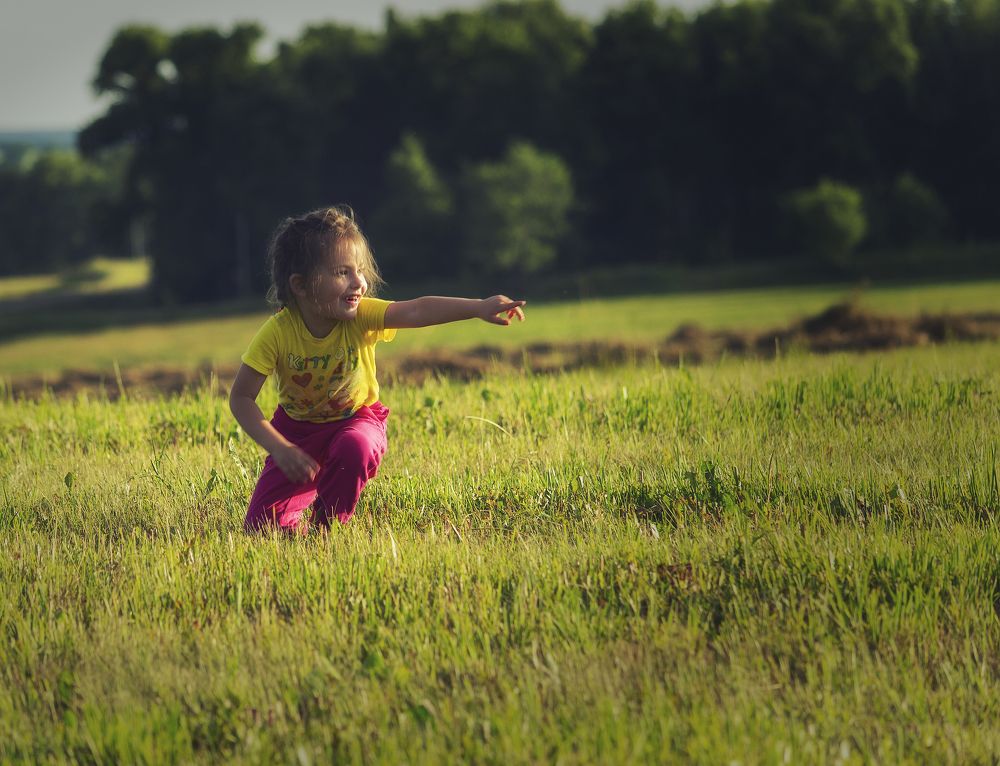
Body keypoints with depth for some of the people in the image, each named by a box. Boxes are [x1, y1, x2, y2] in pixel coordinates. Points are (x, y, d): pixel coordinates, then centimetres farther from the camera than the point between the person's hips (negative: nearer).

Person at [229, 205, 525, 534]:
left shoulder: (361, 317, -24)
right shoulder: (277, 333, -25)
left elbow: (416, 311, -41)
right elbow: (241, 398, -19)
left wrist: (479, 308, -57)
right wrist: (279, 449, -29)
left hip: (356, 420, 0)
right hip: (298, 428, 0)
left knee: (355, 448, -38)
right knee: (263, 526, -11)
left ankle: (328, 525, -8)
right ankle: (305, 498, 26)